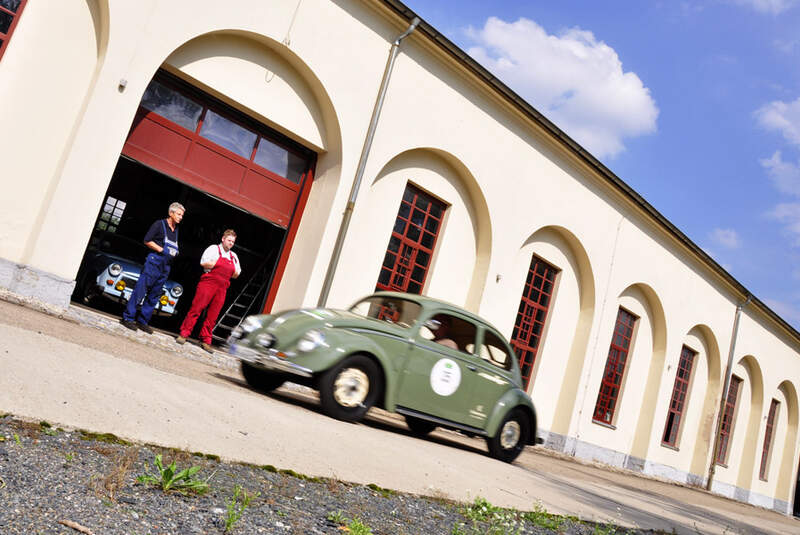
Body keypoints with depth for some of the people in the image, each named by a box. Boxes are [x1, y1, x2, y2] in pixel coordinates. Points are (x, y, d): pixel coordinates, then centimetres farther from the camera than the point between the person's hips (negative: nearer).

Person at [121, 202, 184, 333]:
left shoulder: (176, 230, 18)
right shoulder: (160, 224, -1)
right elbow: (147, 241, -6)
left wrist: (175, 254, 6)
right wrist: (162, 250, -14)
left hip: (166, 266, 7)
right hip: (154, 261, -7)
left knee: (154, 295, 7)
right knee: (141, 290, -7)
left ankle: (142, 321, 13)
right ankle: (128, 317, -3)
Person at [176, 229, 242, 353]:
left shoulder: (234, 256, 20)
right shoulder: (213, 249, 5)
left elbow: (236, 275, 20)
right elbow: (204, 263, -8)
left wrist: (234, 271, 0)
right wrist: (217, 264, -5)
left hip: (222, 288, 4)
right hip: (208, 282, -4)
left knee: (212, 316, 3)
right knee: (196, 309, -8)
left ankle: (205, 340, 7)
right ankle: (184, 334, -2)